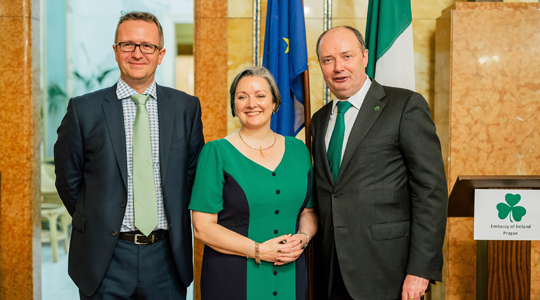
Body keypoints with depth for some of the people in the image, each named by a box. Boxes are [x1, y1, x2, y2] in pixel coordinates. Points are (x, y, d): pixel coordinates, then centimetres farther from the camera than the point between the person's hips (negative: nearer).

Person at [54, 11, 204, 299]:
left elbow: (193, 173, 8)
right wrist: (97, 223, 5)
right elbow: (68, 180, 4)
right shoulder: (84, 110, -3)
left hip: (167, 256, 1)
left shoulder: (187, 107, 1)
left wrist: (175, 221, 4)